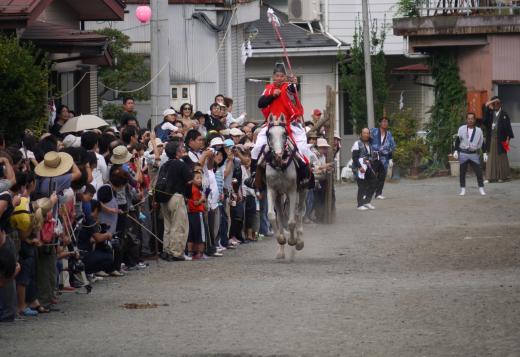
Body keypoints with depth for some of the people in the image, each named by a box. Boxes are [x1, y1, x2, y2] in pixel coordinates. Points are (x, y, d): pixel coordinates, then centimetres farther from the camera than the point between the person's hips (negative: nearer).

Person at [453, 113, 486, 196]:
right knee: (462, 172, 5)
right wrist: (456, 151, -1)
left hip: (474, 154, 0)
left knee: (478, 172, -2)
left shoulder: (478, 130, 2)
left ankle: (481, 188, 7)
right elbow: (457, 140, 6)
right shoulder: (461, 129, 0)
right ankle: (463, 189, 13)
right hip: (463, 154, 0)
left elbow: (482, 143, 7)